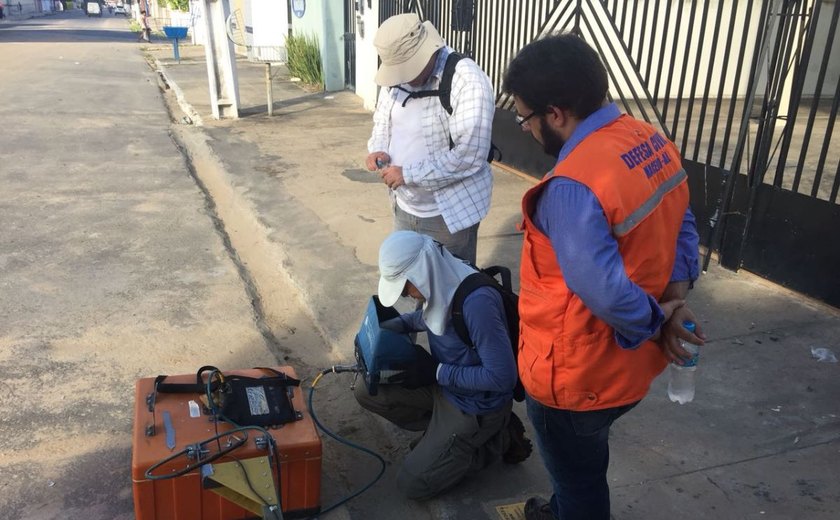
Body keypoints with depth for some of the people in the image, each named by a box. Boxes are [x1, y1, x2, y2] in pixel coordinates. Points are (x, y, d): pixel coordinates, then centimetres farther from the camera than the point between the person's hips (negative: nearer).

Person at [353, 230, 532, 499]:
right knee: (368, 392, 3)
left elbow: (502, 376, -32)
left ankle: (498, 439, 8)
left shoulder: (477, 302, -36)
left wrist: (437, 373, -24)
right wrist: (384, 330, -3)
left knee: (412, 483, -1)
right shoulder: (440, 282, -11)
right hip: (444, 383, 8)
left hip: (476, 407, -8)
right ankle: (440, 431, 10)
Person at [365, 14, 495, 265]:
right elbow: (382, 120, 17)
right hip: (404, 206, 7)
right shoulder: (397, 76, 1)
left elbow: (469, 155, -29)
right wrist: (378, 149, -6)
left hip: (449, 213, -7)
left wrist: (408, 174, -25)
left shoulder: (467, 81, -23)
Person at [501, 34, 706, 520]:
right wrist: (675, 300, -4)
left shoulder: (573, 186, -32)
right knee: (582, 460, 33)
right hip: (623, 362, 9)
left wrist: (654, 322, -16)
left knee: (577, 471, 19)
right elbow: (682, 225, 5)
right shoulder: (651, 140, -3)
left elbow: (605, 293, -35)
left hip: (577, 372, -9)